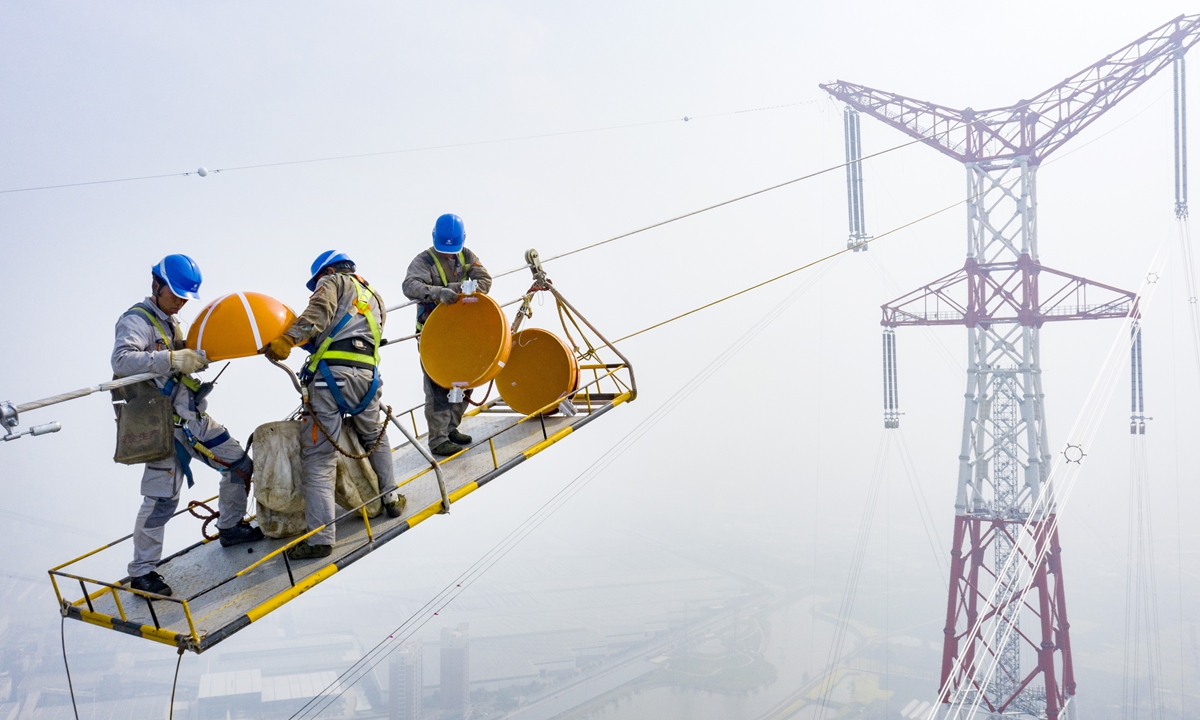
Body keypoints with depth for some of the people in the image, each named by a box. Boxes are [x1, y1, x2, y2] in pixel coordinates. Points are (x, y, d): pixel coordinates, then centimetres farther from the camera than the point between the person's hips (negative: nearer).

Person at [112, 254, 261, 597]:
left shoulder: (172, 322, 20)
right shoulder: (137, 320, -9)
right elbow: (121, 361, -27)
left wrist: (200, 353, 6)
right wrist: (172, 360, -34)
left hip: (193, 417, 9)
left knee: (239, 463, 13)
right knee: (162, 497, -10)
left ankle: (231, 527, 31)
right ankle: (142, 572, 1)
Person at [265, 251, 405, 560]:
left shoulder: (334, 282, 12)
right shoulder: (375, 299, 32)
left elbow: (318, 311, -9)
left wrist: (289, 338, -22)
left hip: (330, 374, -6)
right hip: (367, 376, 6)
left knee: (318, 457, -5)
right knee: (375, 438, 32)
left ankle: (321, 537, -10)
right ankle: (391, 498, 37)